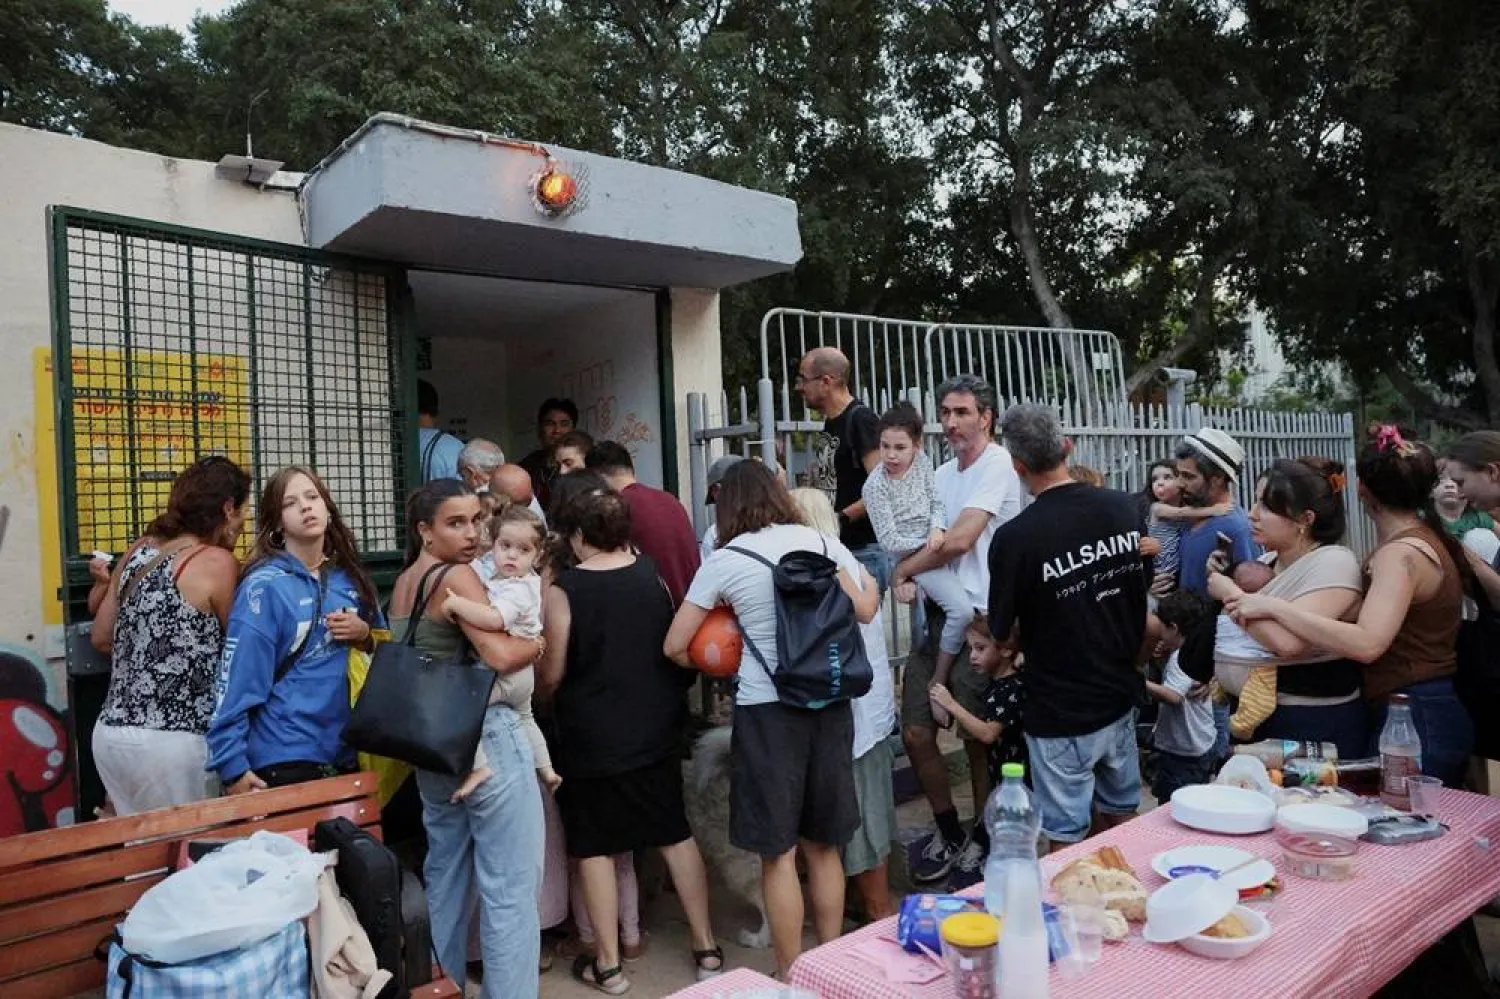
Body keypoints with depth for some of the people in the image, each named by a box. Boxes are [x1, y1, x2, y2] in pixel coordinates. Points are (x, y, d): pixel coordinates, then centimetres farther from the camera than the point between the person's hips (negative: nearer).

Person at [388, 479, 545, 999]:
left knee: (445, 877, 21)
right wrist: (541, 638, -6)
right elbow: (501, 655, -23)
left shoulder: (401, 584, 12)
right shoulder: (457, 576, -13)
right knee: (510, 888, -1)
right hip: (485, 738, -9)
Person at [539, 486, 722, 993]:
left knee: (595, 848, 11)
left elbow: (552, 675, -10)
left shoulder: (563, 589, -15)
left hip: (592, 738, -4)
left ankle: (608, 964, 22)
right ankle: (706, 947, 24)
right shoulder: (652, 574, -3)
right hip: (656, 728, 4)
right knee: (676, 834, 15)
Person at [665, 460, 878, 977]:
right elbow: (865, 610, 10)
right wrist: (870, 581, 30)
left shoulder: (724, 561, -6)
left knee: (778, 852, 9)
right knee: (823, 845, 18)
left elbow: (676, 647, -1)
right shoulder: (821, 541, 2)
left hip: (766, 708, -4)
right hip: (829, 702, 4)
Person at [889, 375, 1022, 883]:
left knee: (978, 738, 6)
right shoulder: (942, 475, 16)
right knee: (915, 732, 8)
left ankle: (983, 837, 29)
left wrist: (904, 568, -6)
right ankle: (949, 831, 29)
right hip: (938, 614, 8)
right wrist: (910, 574, -6)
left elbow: (959, 540, -19)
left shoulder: (997, 465, -10)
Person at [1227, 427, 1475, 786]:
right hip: (1438, 711, 10)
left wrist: (1273, 606, -33)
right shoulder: (1426, 537, 11)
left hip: (1413, 720, -10)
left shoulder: (1400, 553, -19)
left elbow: (1366, 644, -33)